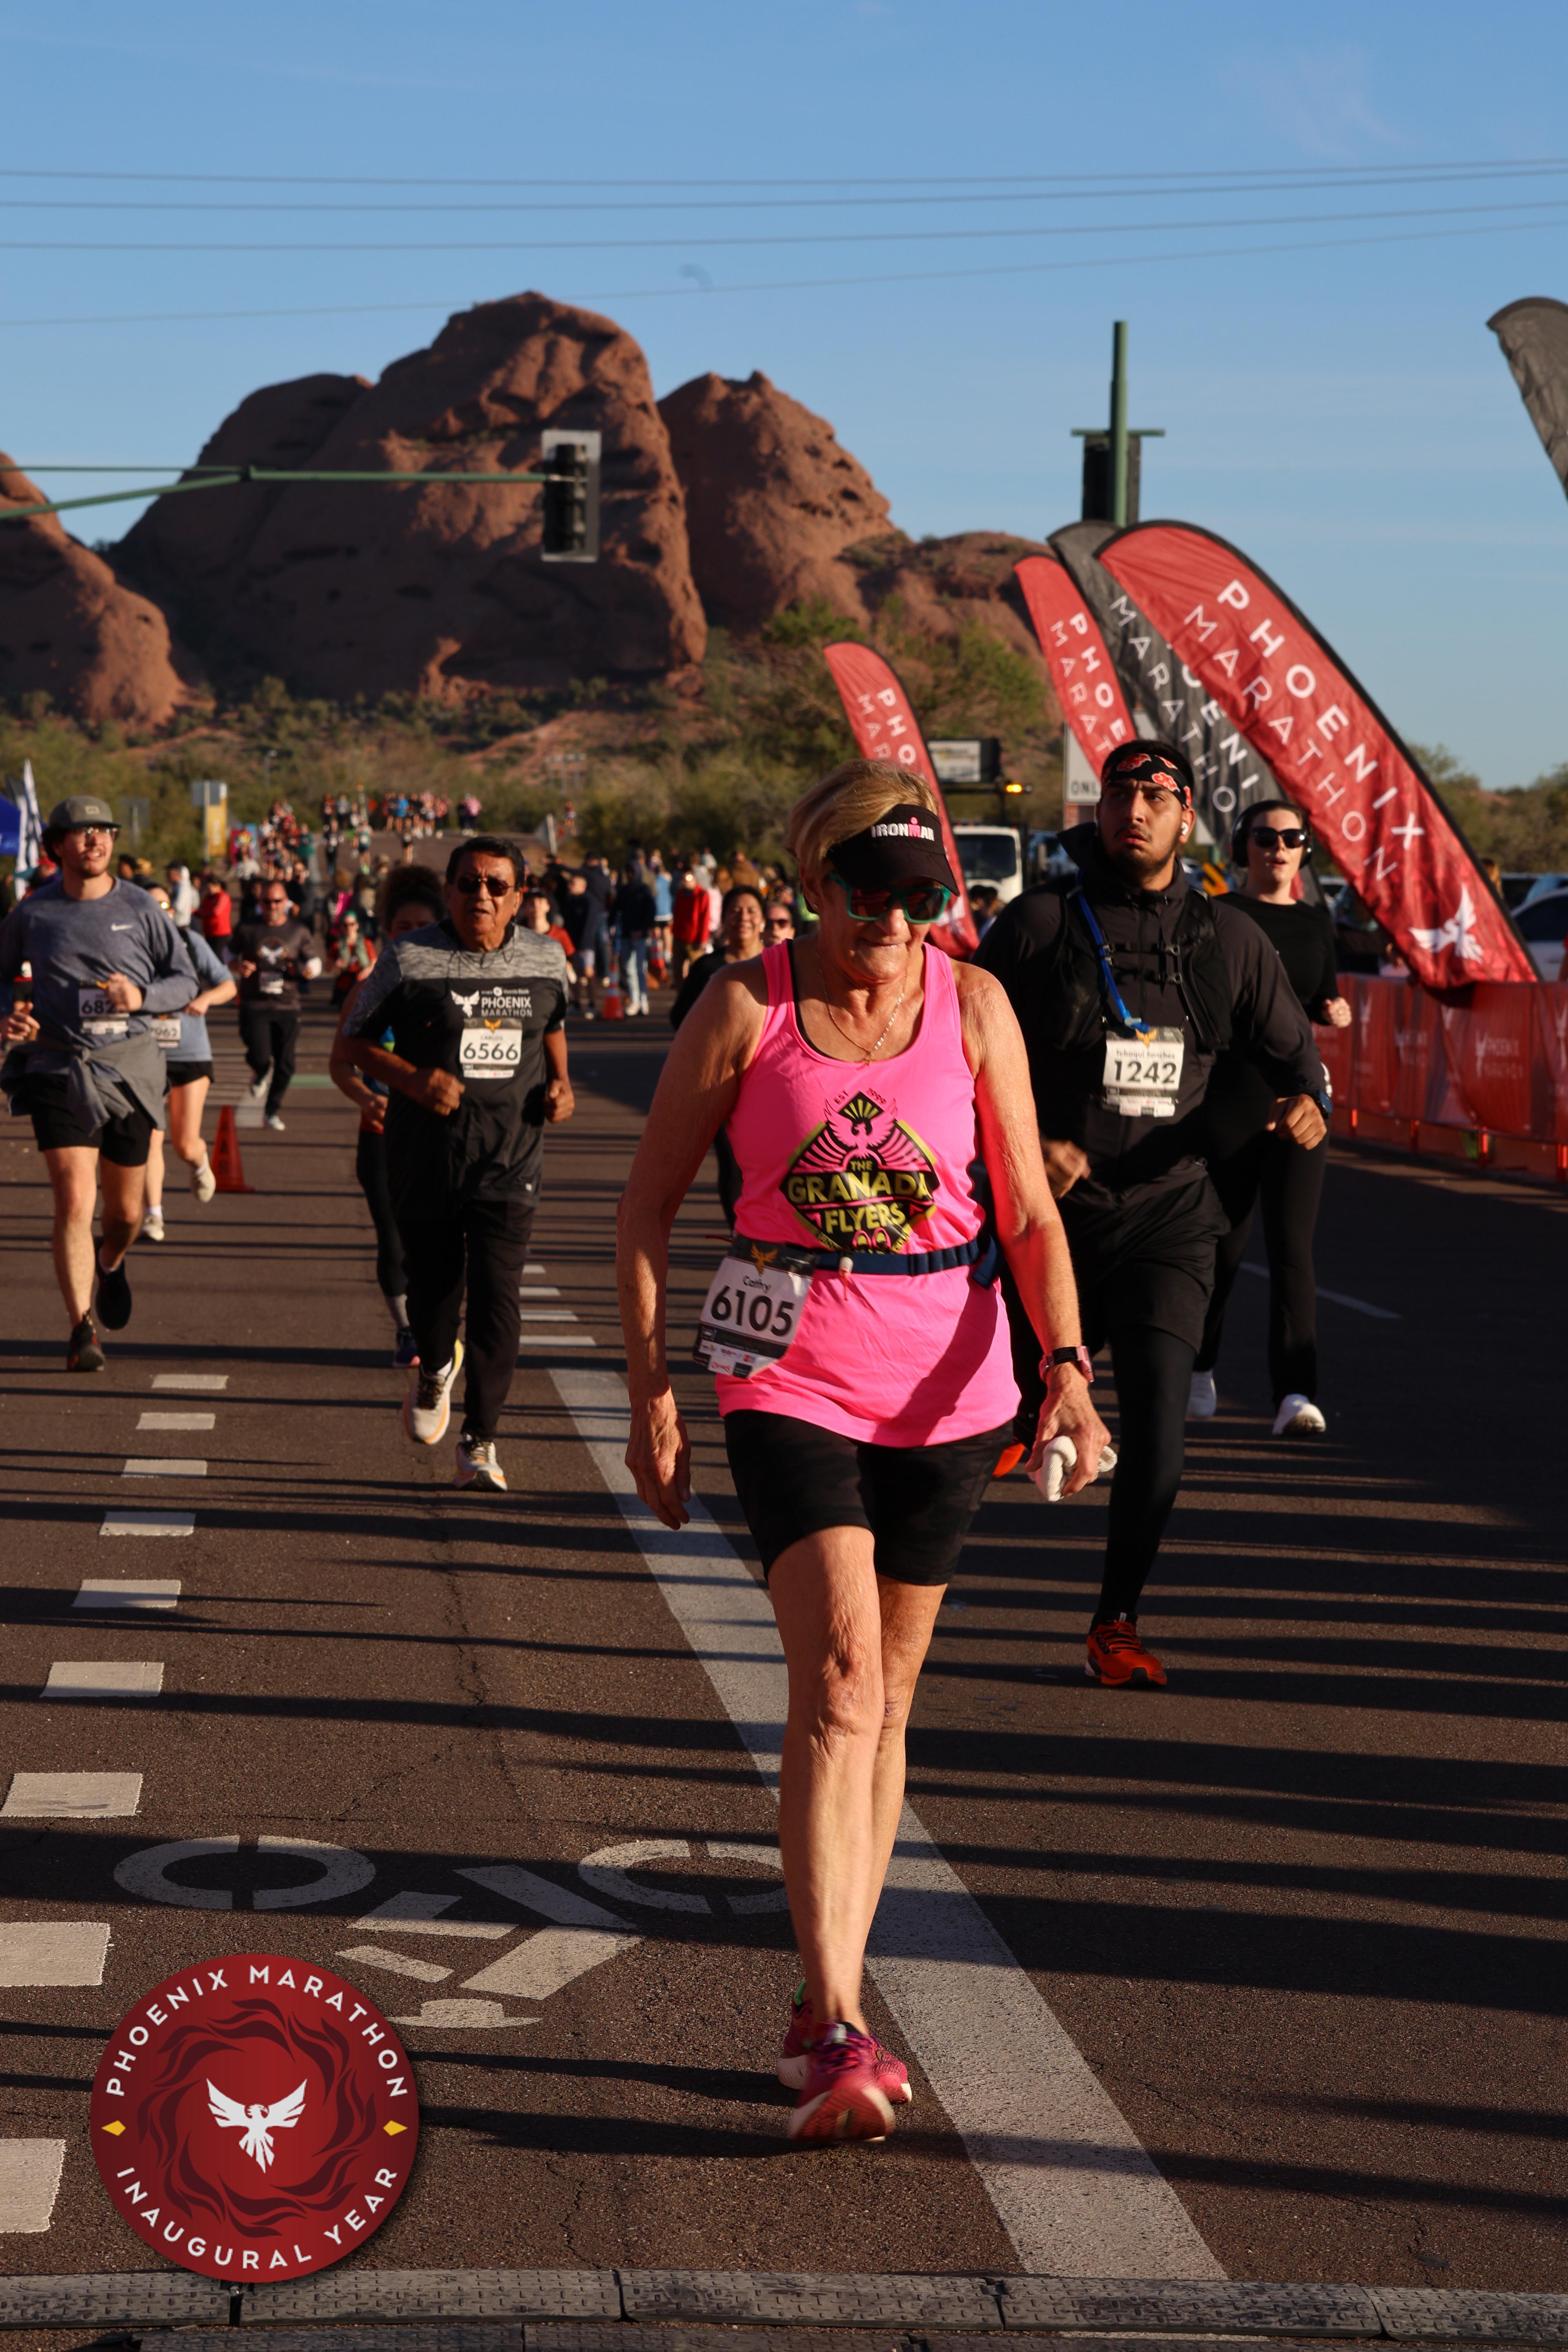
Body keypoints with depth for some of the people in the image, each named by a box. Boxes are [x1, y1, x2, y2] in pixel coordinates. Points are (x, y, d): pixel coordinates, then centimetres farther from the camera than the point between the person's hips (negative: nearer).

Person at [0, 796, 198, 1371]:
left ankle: (111, 1264, 47)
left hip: (128, 1067, 1)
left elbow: (185, 980, 6)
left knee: (125, 1210, 12)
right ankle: (82, 1332, -11)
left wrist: (141, 995, -14)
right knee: (73, 1202, -15)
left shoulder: (140, 909, 0)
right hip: (58, 1069, -1)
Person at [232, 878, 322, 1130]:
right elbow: (230, 955, 18)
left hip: (287, 1006, 1)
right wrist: (238, 966, -6)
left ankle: (274, 1111, 18)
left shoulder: (299, 932, 6)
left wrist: (304, 970, -10)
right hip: (254, 1004, -1)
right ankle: (260, 1075, 25)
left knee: (285, 1064, 0)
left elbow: (314, 962, 14)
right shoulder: (247, 930, 4)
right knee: (260, 1057, -14)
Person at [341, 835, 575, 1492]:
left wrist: (559, 1082, 6)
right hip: (426, 1153, -1)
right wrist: (414, 1079, -15)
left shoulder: (546, 959, 6)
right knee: (432, 1282, 9)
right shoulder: (408, 960, -4)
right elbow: (357, 1039, 1)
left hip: (510, 1154, 1)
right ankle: (436, 1369, 46)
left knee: (497, 1295, -10)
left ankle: (480, 1442, -3)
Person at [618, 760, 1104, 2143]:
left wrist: (1067, 1367, -13)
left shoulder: (975, 1008, 0)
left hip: (948, 1392, 3)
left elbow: (1030, 1212, 2)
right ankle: (840, 2037, -20)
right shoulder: (747, 1007, -6)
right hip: (791, 1385, -3)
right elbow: (651, 1201, 2)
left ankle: (824, 2011, 23)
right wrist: (651, 1386, -3)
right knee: (839, 1681, -18)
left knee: (886, 1702, 10)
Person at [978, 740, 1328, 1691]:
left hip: (1167, 1217, 1)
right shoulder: (1038, 924, -2)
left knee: (1158, 1418, -11)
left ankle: (1118, 1623, 4)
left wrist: (1309, 1102, -9)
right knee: (1024, 1407, 6)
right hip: (1050, 1214, -1)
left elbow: (1293, 1051, 14)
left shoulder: (1230, 939, 6)